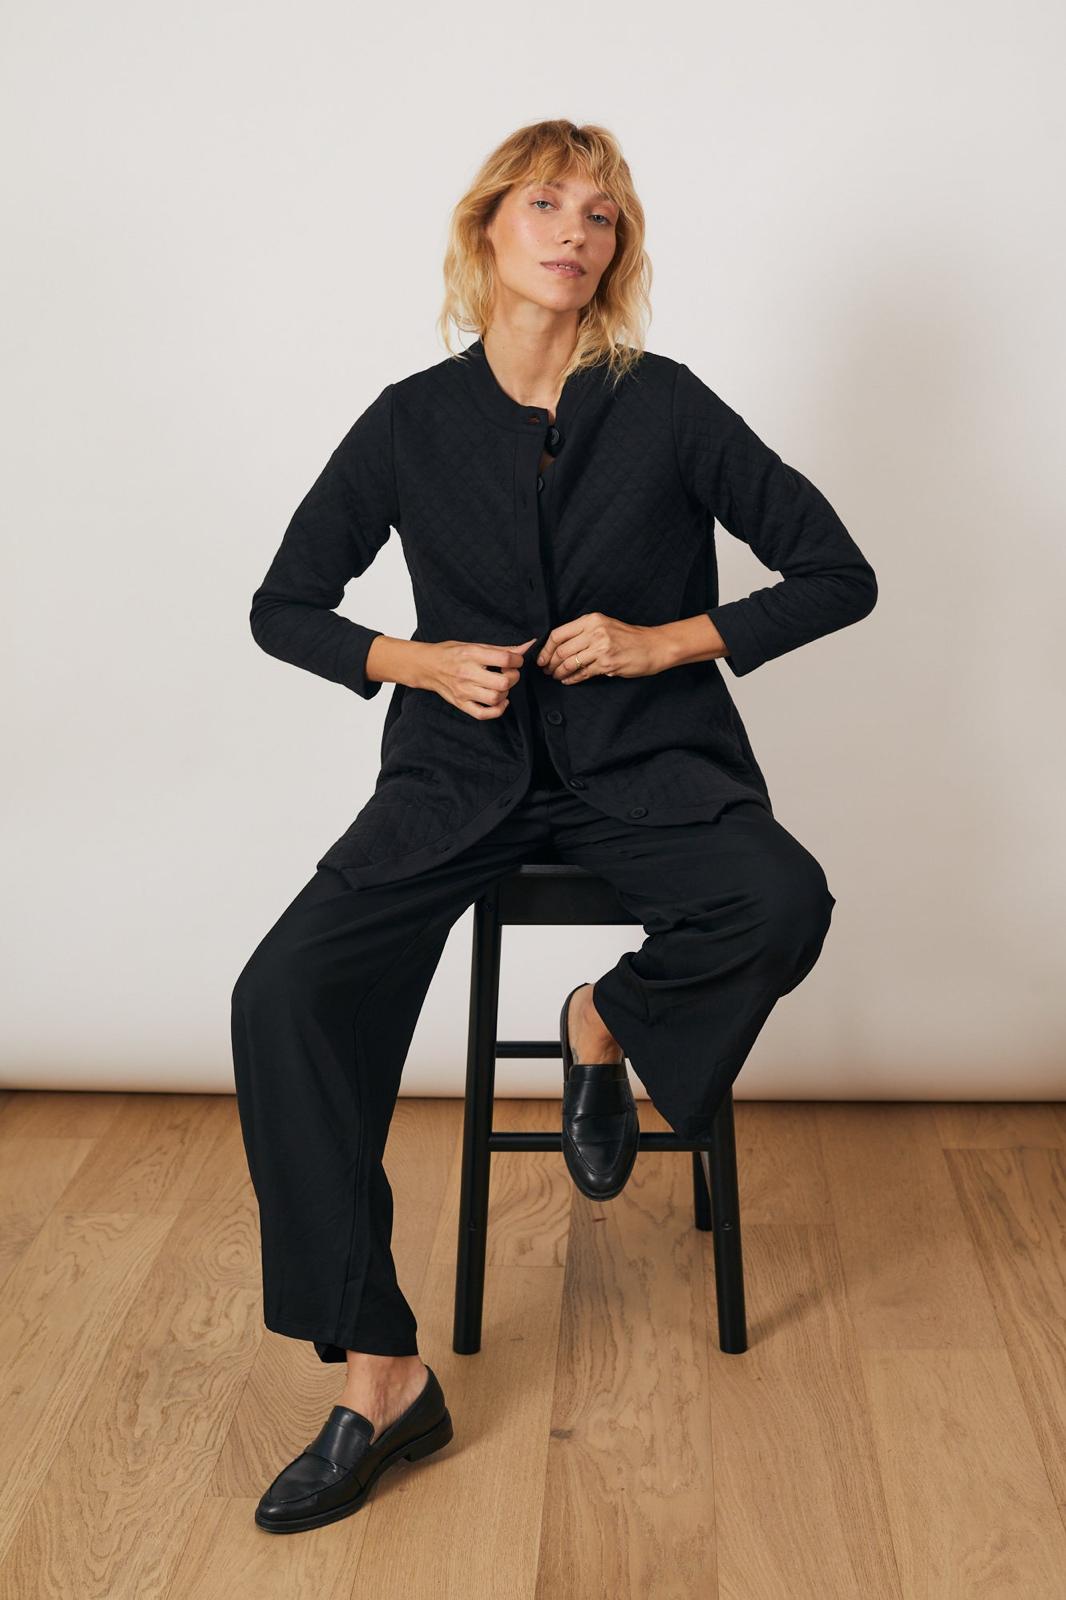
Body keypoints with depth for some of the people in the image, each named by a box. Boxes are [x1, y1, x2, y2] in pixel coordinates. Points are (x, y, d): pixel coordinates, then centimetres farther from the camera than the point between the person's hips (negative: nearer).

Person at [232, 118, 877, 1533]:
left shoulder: (666, 407, -1)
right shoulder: (414, 421, 4)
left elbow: (839, 575, 2)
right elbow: (283, 606, 13)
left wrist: (666, 640, -9)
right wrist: (418, 662, -4)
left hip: (645, 764, -1)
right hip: (465, 774, 1)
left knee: (784, 904, -34)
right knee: (283, 995, -23)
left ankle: (607, 1022, 1)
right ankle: (380, 1380, -15)